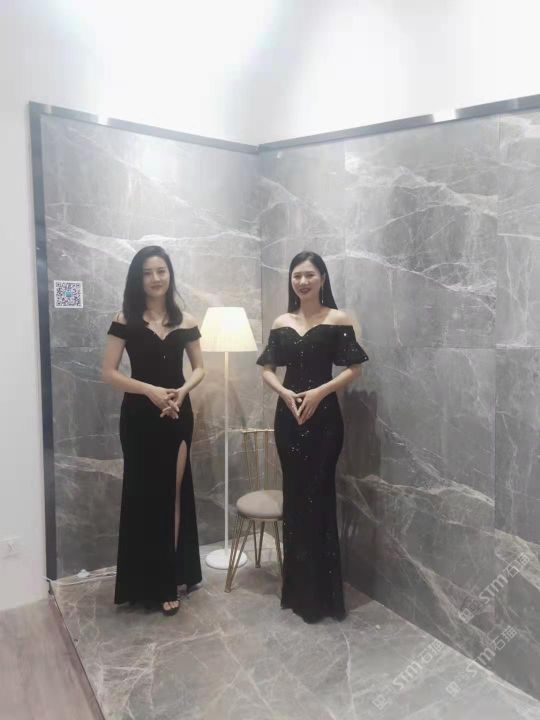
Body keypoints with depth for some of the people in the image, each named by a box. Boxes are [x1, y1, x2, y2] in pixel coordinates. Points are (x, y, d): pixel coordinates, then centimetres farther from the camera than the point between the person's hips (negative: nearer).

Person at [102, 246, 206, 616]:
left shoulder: (185, 321, 4)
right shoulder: (125, 320, -2)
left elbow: (200, 368, 9)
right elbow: (109, 372, -5)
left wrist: (181, 391, -11)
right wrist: (151, 390, -17)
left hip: (178, 415, 2)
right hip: (139, 416, -2)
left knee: (173, 493, 6)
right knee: (144, 494, 5)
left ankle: (170, 580, 20)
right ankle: (148, 583, 19)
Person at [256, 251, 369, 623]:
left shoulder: (338, 320, -1)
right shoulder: (281, 323, 9)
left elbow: (354, 368, -4)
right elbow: (268, 369, 10)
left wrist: (319, 392, -16)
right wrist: (284, 392, -9)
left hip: (324, 416, -4)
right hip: (288, 415, 4)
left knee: (318, 497, -1)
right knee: (294, 496, 10)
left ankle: (322, 593, 15)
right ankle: (298, 587, 26)